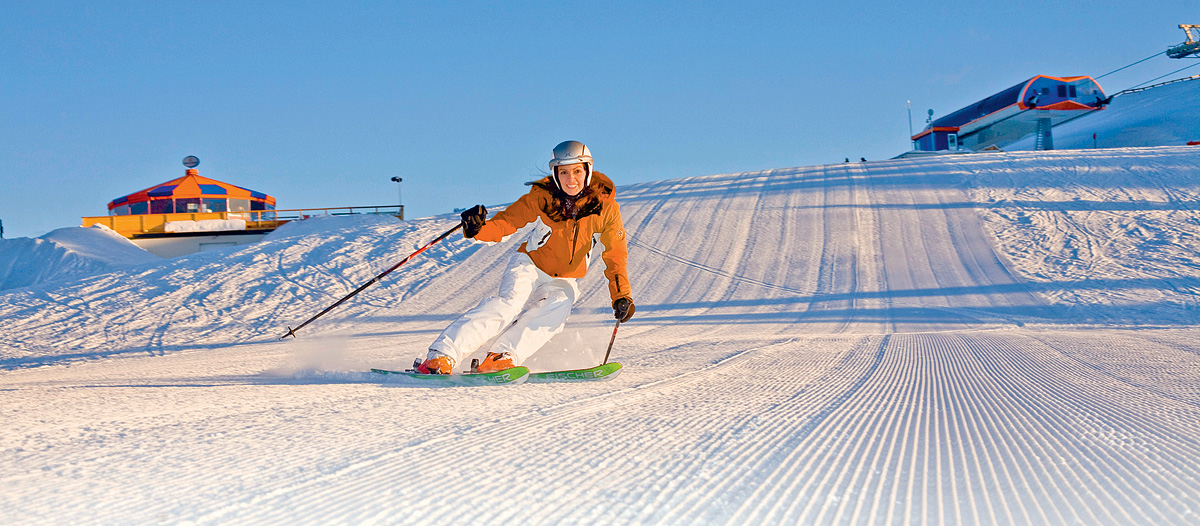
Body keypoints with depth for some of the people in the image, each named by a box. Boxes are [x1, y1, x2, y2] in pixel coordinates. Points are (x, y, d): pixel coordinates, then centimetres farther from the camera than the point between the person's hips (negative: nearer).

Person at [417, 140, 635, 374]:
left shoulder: (605, 206, -11)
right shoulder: (542, 196, -14)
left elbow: (615, 255, -6)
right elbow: (505, 223, -14)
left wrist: (621, 295, -17)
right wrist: (478, 228, -36)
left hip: (562, 282, 2)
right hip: (530, 265, -2)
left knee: (558, 306, -32)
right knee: (509, 302, -30)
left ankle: (502, 357, -43)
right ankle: (442, 354, -40)